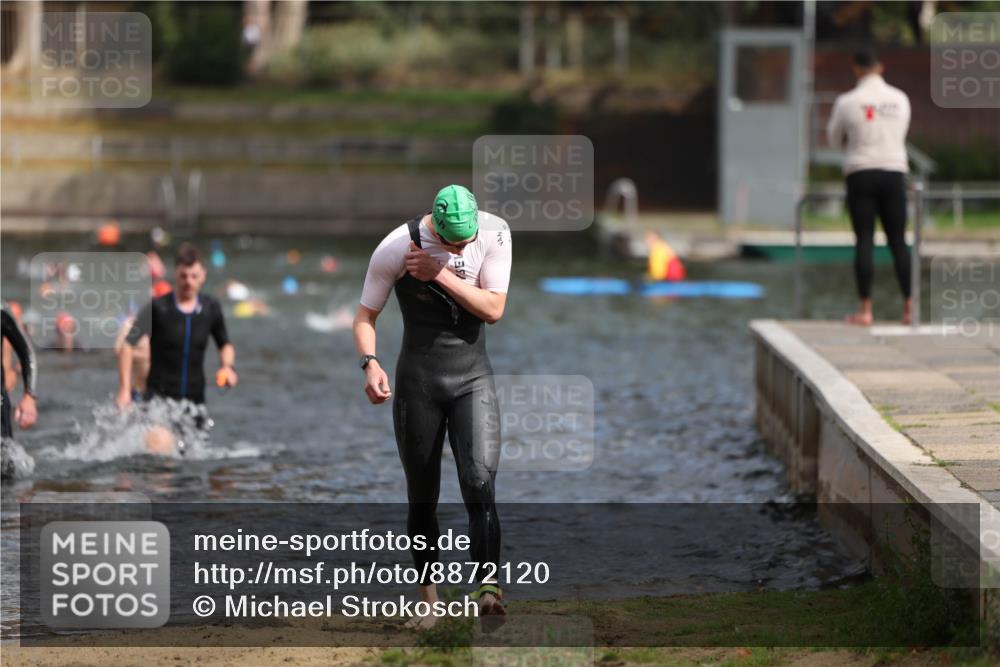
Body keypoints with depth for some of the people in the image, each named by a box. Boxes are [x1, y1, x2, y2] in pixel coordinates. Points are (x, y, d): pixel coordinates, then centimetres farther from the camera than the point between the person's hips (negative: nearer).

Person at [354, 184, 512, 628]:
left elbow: (493, 309, -10)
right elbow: (365, 315, -3)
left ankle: (488, 587, -27)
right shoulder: (397, 247, -12)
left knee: (480, 484, -18)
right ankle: (429, 600, 16)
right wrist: (370, 363, -22)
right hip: (418, 380, 0)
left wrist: (440, 274, -20)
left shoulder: (495, 234, -7)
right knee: (422, 498, 4)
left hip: (473, 378, 1)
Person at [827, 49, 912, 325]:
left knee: (864, 241, 0)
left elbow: (834, 140, 9)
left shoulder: (847, 102, -4)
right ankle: (909, 307, 1)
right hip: (894, 172, 2)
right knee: (898, 241, 6)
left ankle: (865, 310, -4)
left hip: (861, 174, -2)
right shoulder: (900, 99, 4)